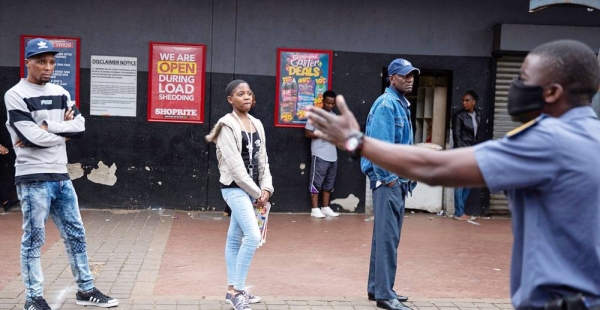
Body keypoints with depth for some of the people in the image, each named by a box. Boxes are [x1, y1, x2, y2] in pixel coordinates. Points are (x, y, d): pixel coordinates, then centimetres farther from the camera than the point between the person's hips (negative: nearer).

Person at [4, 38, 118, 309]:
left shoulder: (60, 93, 12)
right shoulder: (15, 96, -8)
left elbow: (80, 126, 0)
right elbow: (32, 137, -19)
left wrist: (47, 127, -12)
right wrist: (63, 132, -6)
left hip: (61, 177, 7)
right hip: (33, 179, -7)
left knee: (75, 234, 11)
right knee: (33, 239, 2)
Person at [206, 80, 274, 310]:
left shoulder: (256, 124, 11)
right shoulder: (227, 126, -11)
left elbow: (262, 159, 11)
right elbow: (235, 164, -16)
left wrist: (265, 188, -2)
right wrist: (256, 192, -14)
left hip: (251, 188, 7)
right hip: (235, 188, -7)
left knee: (235, 238, 13)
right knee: (253, 236, -17)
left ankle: (233, 289, 20)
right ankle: (237, 291, -7)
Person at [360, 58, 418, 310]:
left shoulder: (402, 104, 17)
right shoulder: (386, 103, -12)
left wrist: (405, 177, 15)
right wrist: (388, 177, -19)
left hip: (397, 180, 10)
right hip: (387, 180, -10)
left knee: (385, 235, 14)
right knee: (388, 237, -7)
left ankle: (376, 288, 23)